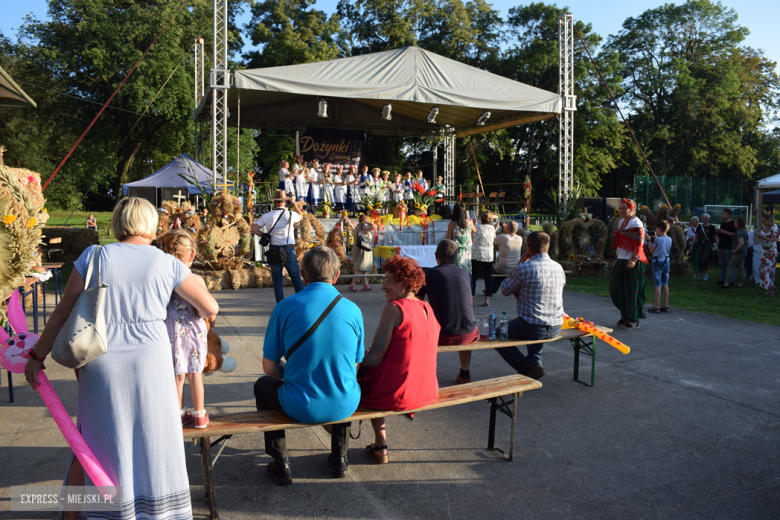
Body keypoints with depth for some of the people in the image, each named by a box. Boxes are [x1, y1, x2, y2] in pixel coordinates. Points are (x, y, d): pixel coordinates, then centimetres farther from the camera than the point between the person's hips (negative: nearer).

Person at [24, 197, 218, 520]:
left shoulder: (93, 257, 0)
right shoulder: (167, 264, -1)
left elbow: (63, 313, 2)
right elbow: (210, 308, 3)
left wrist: (37, 355, 12)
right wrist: (201, 319, 26)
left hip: (101, 362, 1)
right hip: (150, 361, -1)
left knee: (89, 447, 17)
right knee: (156, 444, 13)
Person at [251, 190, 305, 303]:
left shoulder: (267, 216, 0)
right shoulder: (290, 215, -6)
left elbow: (254, 229, 0)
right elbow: (301, 216, 17)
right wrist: (294, 203, 22)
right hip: (289, 249, -2)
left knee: (277, 280, 8)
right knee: (296, 278, 6)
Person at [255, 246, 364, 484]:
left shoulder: (285, 307, -9)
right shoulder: (352, 310, -4)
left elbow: (269, 367, -2)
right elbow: (355, 365, 6)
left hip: (300, 408, -2)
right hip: (345, 407, 2)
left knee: (263, 384, 30)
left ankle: (281, 464, 30)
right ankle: (339, 458, 39)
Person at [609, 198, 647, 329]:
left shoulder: (636, 223, -12)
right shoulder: (622, 222, 15)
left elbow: (640, 243, -18)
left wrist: (634, 259, -25)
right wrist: (617, 259, 19)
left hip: (632, 262, -9)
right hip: (621, 260, 9)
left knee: (631, 290, -2)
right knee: (615, 287, 9)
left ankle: (634, 320, 9)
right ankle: (625, 315, 23)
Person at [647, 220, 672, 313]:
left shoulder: (657, 239, -15)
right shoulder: (669, 239, 4)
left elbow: (652, 250, -7)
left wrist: (649, 240, 2)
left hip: (657, 263, -6)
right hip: (666, 262, 6)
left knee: (658, 286, -5)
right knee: (665, 285, 11)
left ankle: (656, 307, -2)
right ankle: (665, 306, 15)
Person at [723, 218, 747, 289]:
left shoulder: (739, 232, -16)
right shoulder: (743, 231, 16)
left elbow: (741, 243, -27)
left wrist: (735, 251, -19)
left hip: (739, 253, -10)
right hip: (743, 252, 10)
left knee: (729, 267, -7)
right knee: (741, 268, 10)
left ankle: (726, 284, -9)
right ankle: (740, 284, 12)